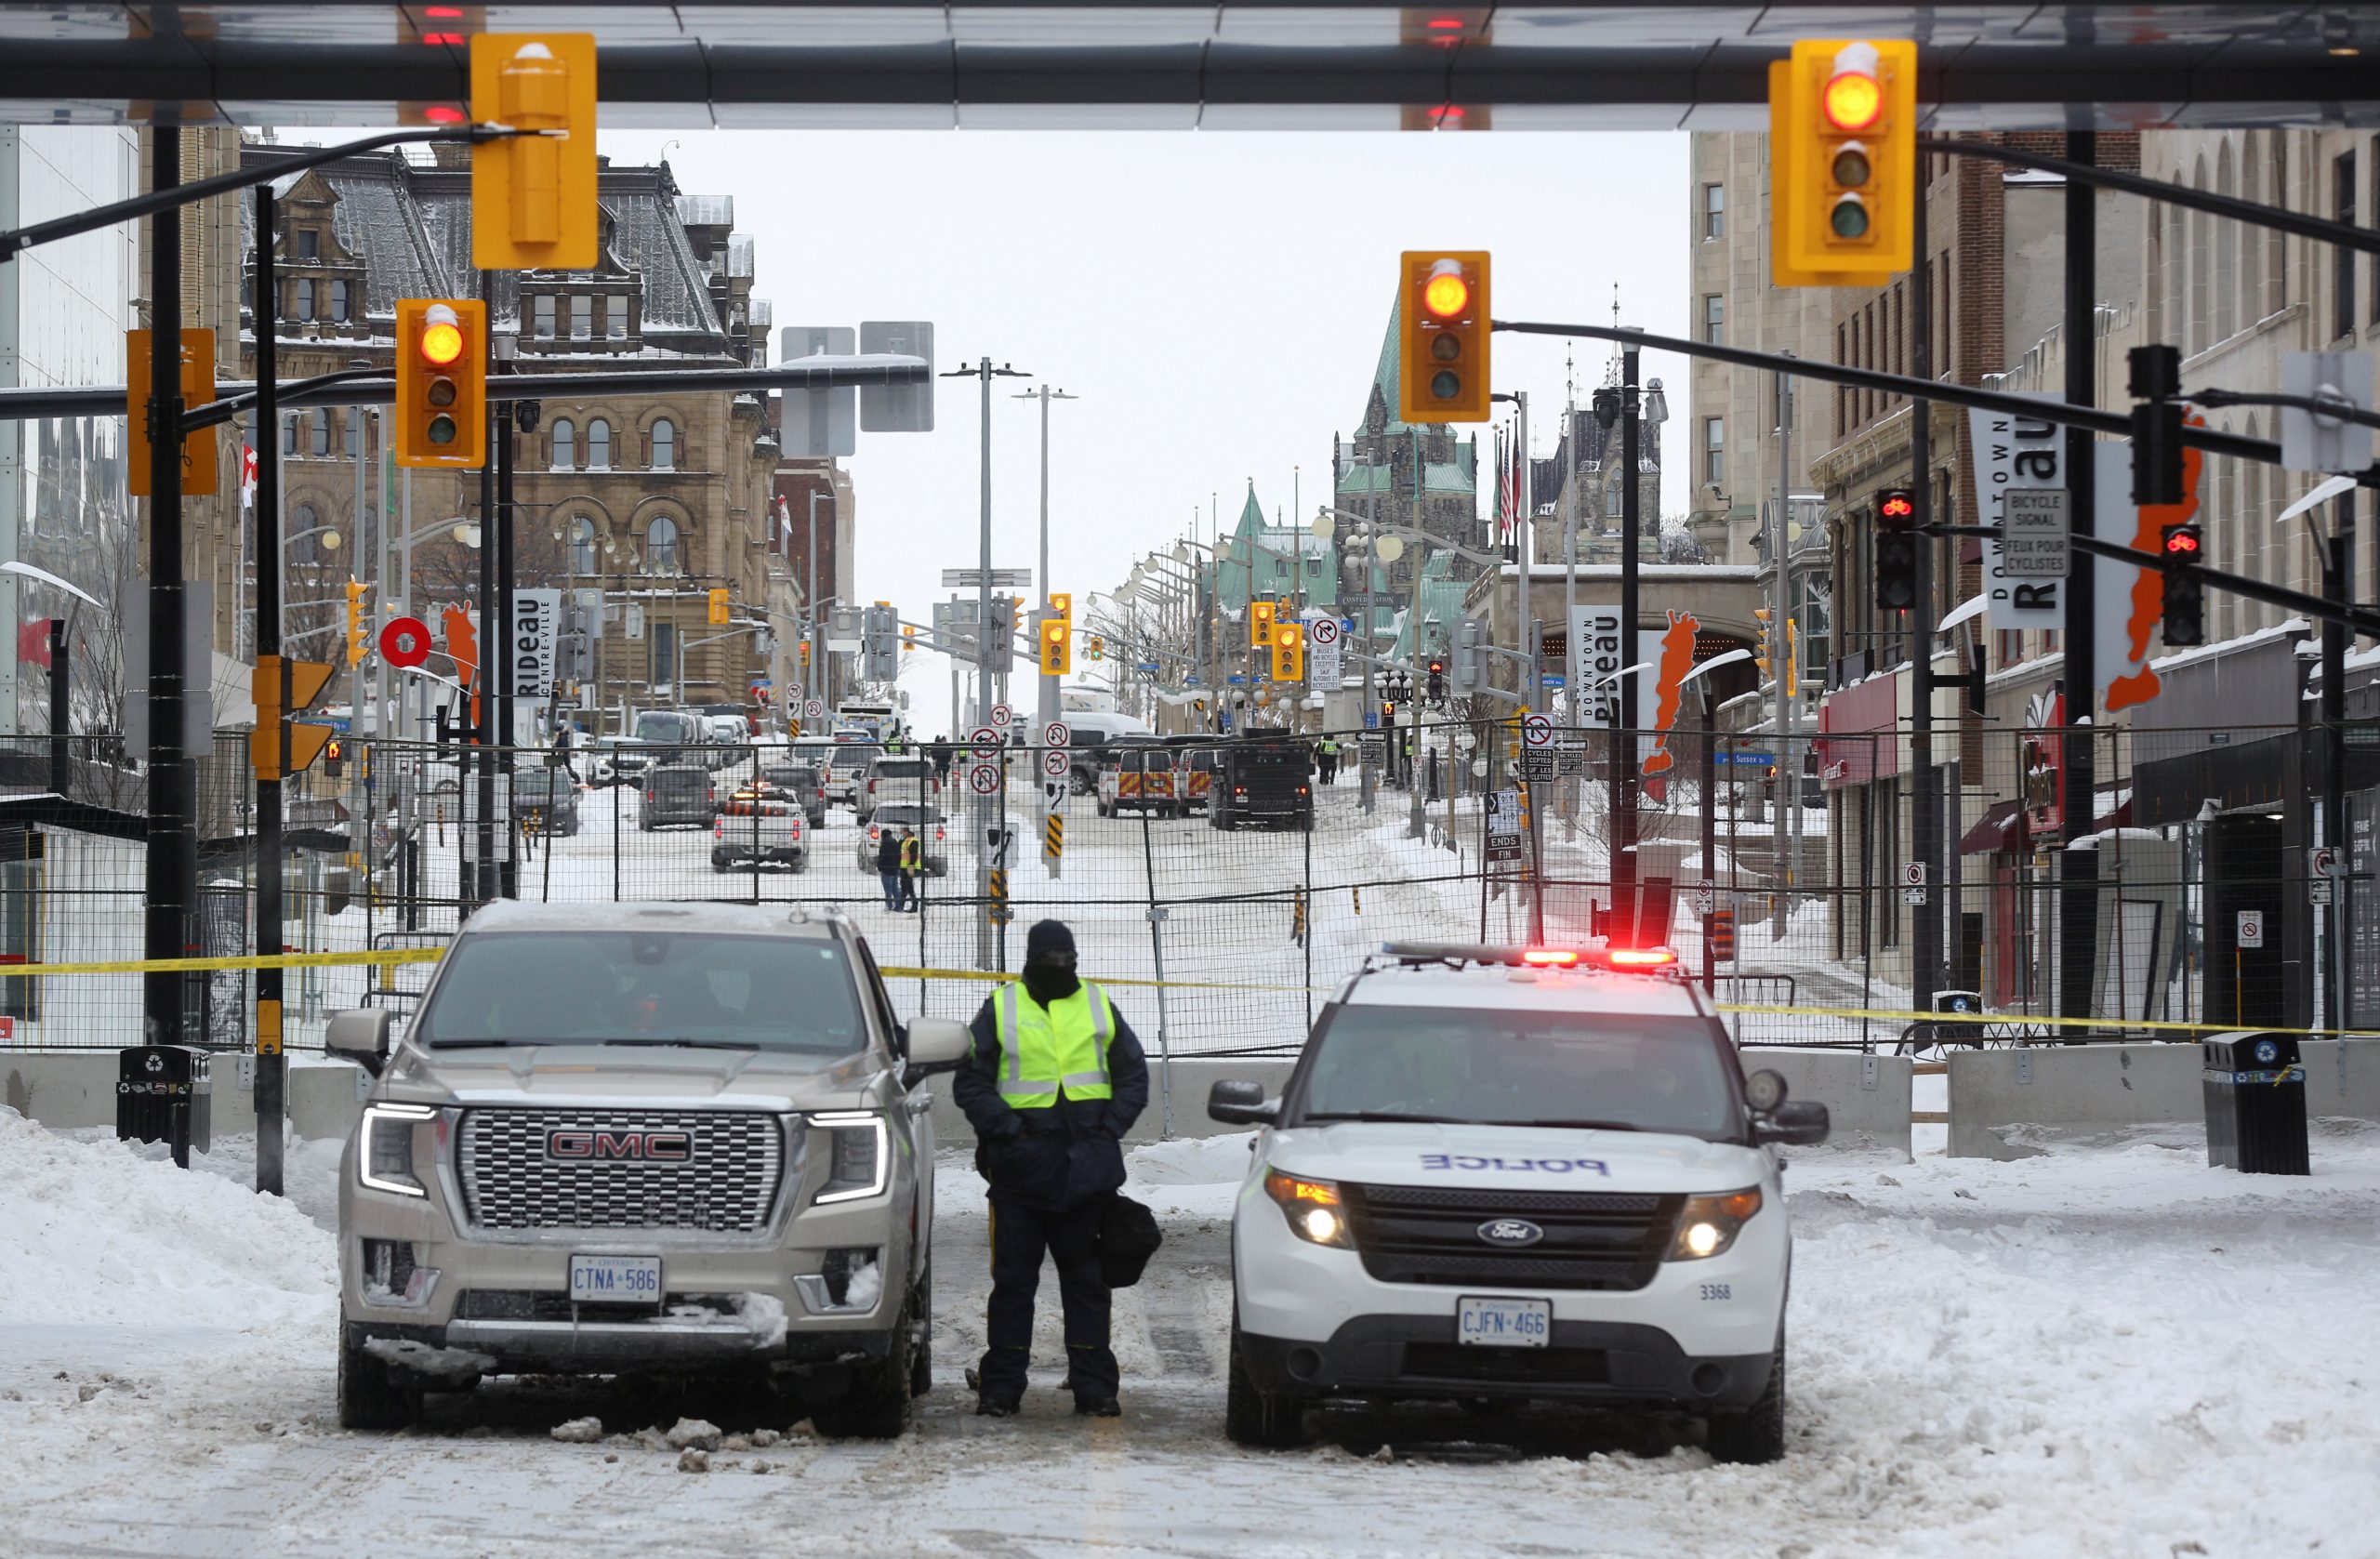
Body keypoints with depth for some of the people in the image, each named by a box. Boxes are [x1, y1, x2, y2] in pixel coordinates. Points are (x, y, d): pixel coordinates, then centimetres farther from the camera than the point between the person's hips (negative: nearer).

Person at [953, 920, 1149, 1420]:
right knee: (1013, 1278, 1)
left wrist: (1111, 1126, 1)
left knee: (1086, 1277, 5)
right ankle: (1001, 1387, 5)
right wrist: (1005, 1126, -9)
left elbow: (1133, 1077, 16)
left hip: (1087, 1167, 2)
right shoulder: (1001, 1009, 4)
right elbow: (970, 1081, 3)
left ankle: (1095, 1386, 8)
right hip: (1021, 1164, -2)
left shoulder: (1099, 1007, 11)